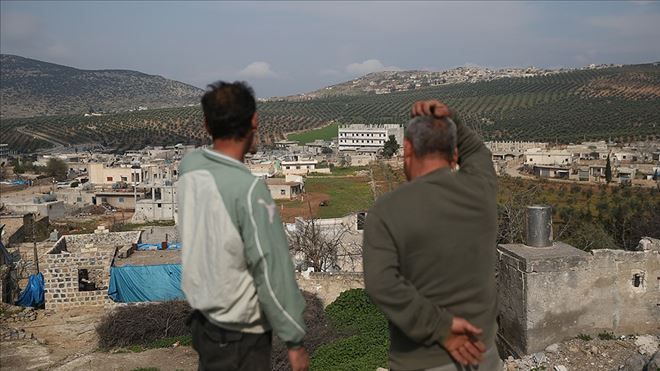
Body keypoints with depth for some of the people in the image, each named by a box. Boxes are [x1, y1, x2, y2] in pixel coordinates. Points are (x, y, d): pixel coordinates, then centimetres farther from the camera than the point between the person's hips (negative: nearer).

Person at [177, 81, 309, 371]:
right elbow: (271, 270, -22)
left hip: (202, 320, 7)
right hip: (239, 336, -7)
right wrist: (294, 340, -13)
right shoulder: (248, 188, -26)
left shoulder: (188, 168, -6)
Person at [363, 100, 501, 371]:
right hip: (480, 346, 4)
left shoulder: (387, 211, -16)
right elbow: (475, 151, 17)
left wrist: (440, 328, -20)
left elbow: (382, 285, -27)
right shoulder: (480, 189, -5)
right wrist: (448, 121, 0)